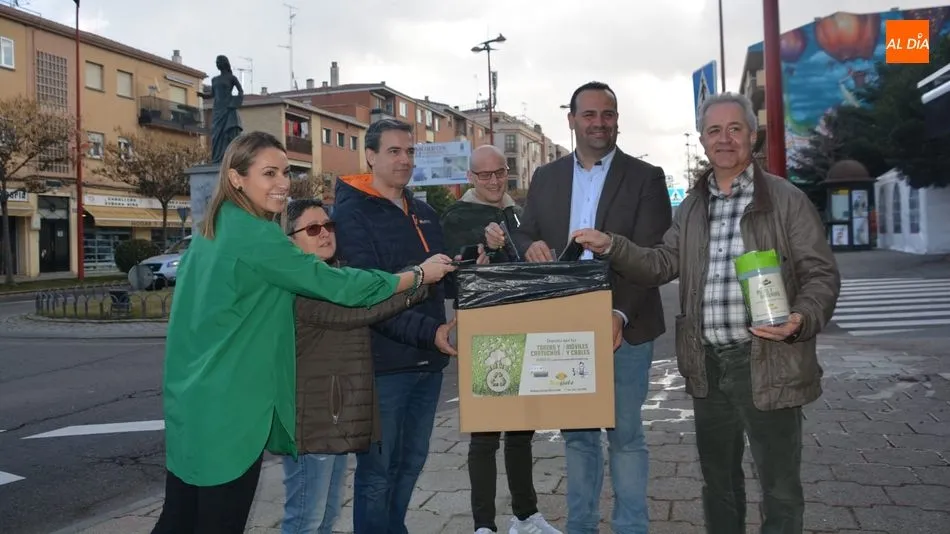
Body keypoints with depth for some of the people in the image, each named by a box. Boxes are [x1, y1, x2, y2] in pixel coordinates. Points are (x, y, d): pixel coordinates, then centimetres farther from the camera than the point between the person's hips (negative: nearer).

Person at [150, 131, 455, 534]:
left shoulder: (213, 230, 9)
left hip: (191, 400, 9)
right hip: (226, 407, -9)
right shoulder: (256, 236, -18)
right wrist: (418, 275, -7)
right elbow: (336, 284, -17)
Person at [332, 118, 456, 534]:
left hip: (427, 361, 7)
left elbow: (442, 278, 21)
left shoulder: (424, 213, 13)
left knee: (411, 462, 18)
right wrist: (428, 332, -30)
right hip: (382, 362, -7)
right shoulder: (352, 213, -9)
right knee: (377, 470, 4)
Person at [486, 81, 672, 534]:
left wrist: (621, 315, -25)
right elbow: (525, 236, 11)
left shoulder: (645, 178, -4)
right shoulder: (546, 178, 9)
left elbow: (652, 257, -11)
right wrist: (530, 245, -15)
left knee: (625, 434, 6)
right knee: (575, 433, 14)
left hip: (623, 327, -4)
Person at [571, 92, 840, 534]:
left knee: (780, 487, 6)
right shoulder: (692, 207, 12)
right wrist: (611, 247, -7)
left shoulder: (787, 200, -4)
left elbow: (821, 274, -5)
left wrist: (801, 320, -24)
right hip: (708, 364, 5)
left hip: (766, 363, -5)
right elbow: (663, 265, 8)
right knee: (718, 479, 19)